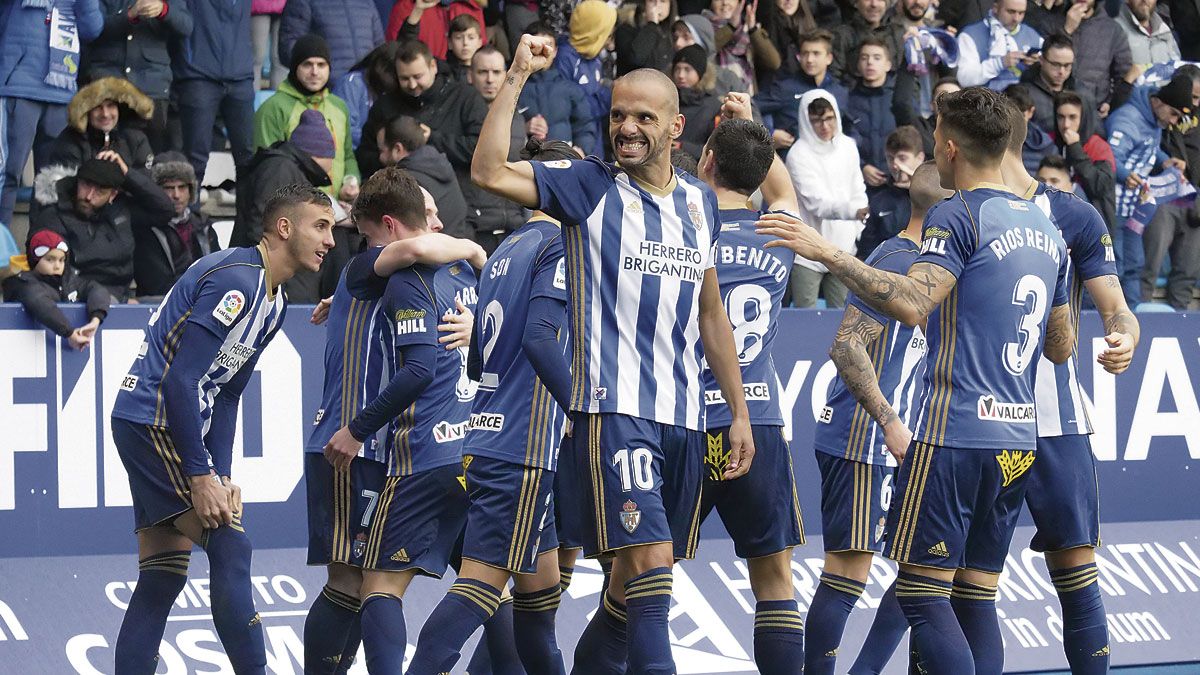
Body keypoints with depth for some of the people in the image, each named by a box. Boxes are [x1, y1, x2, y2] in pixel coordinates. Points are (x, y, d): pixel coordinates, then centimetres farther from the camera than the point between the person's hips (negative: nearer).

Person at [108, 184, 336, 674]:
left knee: (162, 576, 8)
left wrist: (222, 475, 7)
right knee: (230, 546, -13)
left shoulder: (273, 301, 14)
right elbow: (180, 379, -22)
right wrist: (200, 476, -21)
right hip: (153, 418, -10)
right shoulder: (234, 280, -17)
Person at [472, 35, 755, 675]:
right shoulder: (589, 186, -1)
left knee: (636, 581, 11)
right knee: (649, 561, -17)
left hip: (682, 417, 6)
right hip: (614, 409, -6)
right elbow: (488, 171, -15)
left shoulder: (700, 201, 14)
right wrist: (516, 77, -17)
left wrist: (738, 412, 20)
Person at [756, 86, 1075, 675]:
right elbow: (1062, 347, 23)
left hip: (956, 433, -8)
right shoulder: (1045, 229, 15)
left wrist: (827, 253, -22)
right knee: (977, 598, 10)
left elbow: (911, 303, -26)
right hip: (1018, 441, 8)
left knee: (922, 592, -5)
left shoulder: (958, 217, -10)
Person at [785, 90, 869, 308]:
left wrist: (859, 231, 10)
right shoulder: (799, 154, -14)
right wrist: (853, 211, -39)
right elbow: (816, 202, -23)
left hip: (843, 247, 5)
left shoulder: (848, 147, 5)